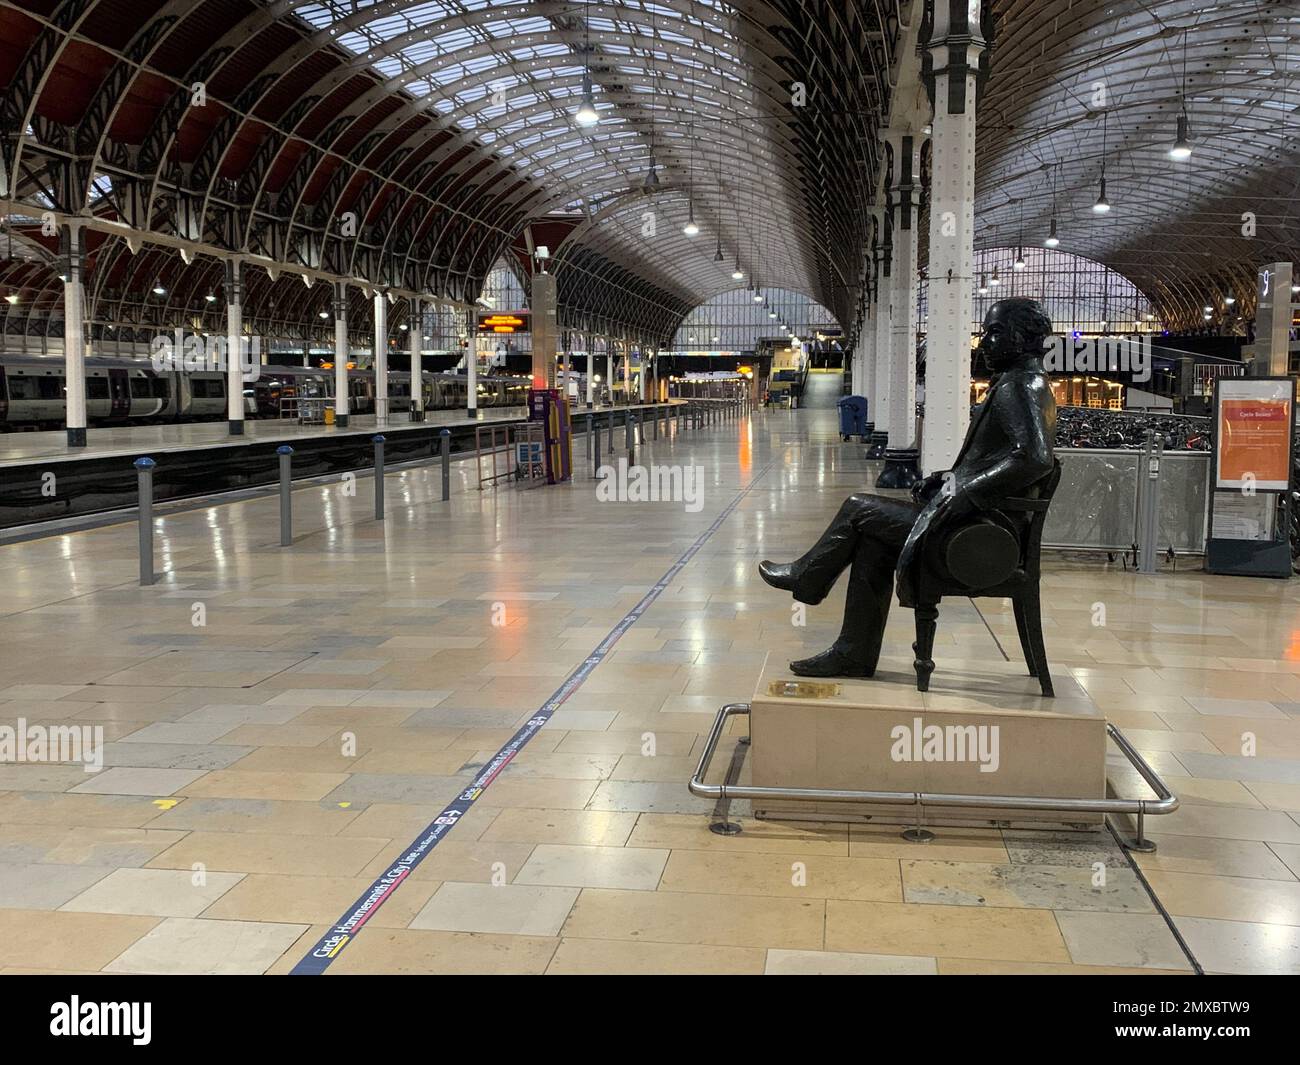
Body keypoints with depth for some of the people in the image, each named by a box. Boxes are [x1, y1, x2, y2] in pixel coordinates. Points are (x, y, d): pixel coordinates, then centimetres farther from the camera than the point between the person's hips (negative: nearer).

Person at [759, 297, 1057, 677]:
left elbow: (1035, 458, -32)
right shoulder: (1029, 384, 16)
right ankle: (855, 653, 16)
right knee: (873, 541, 14)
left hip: (972, 530, -10)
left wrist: (964, 493, -29)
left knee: (858, 509, 0)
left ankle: (805, 578, 24)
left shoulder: (1018, 387, -17)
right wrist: (948, 478, 13)